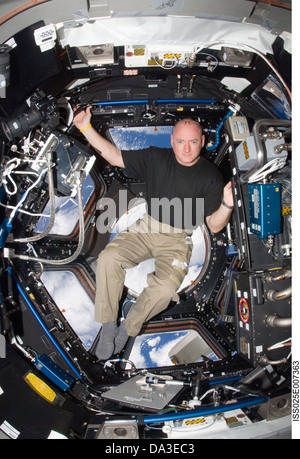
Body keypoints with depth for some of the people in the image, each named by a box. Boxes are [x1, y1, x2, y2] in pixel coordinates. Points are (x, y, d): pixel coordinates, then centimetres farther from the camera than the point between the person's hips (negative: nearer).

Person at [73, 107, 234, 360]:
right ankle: (108, 324, -7)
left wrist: (227, 205, -27)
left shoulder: (210, 176, -4)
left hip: (178, 240, -2)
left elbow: (214, 225, -5)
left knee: (165, 288, -28)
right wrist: (86, 128, -3)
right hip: (146, 229, 2)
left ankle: (128, 327, 0)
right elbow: (115, 156, 5)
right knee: (109, 258, -25)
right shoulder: (156, 158, 2)